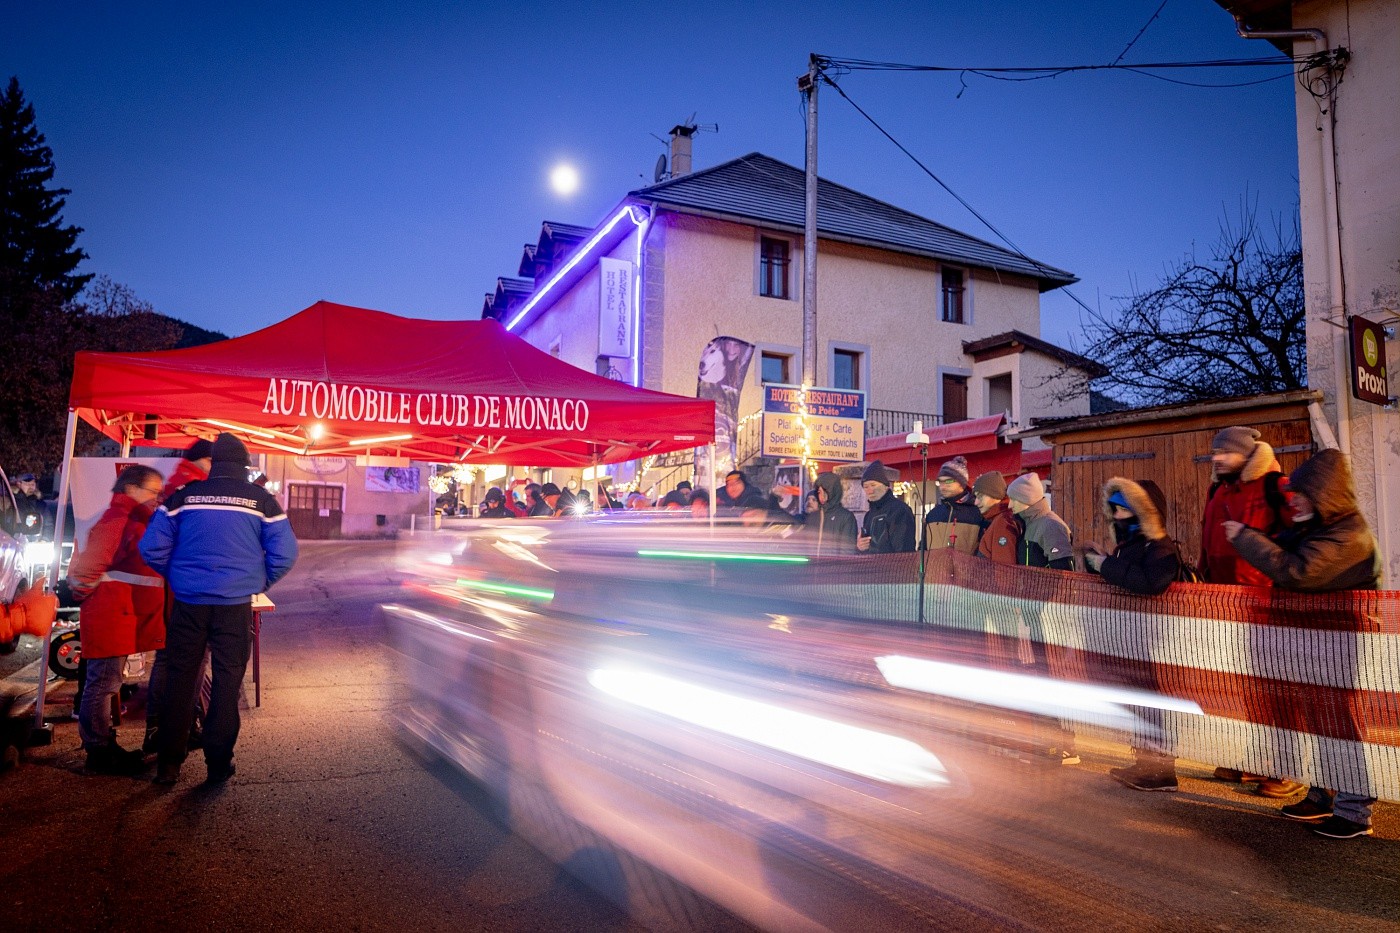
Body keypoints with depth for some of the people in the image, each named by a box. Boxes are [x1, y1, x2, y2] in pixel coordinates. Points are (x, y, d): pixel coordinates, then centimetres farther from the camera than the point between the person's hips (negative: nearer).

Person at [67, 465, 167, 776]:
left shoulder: (136, 520, 18)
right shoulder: (118, 519, -15)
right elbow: (88, 562, -20)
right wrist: (84, 595, -7)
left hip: (123, 619, 10)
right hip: (110, 618, -10)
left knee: (105, 684, 16)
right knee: (103, 683, -3)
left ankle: (103, 747, 25)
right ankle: (98, 754, 4)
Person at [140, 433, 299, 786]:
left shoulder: (184, 496, 3)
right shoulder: (261, 500, -1)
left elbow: (152, 547, 2)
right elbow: (284, 553, -4)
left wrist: (176, 576, 19)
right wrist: (259, 582, 12)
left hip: (188, 603, 2)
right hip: (235, 606, -1)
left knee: (179, 681, 11)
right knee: (227, 683, 7)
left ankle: (169, 764, 16)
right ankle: (218, 764, 12)